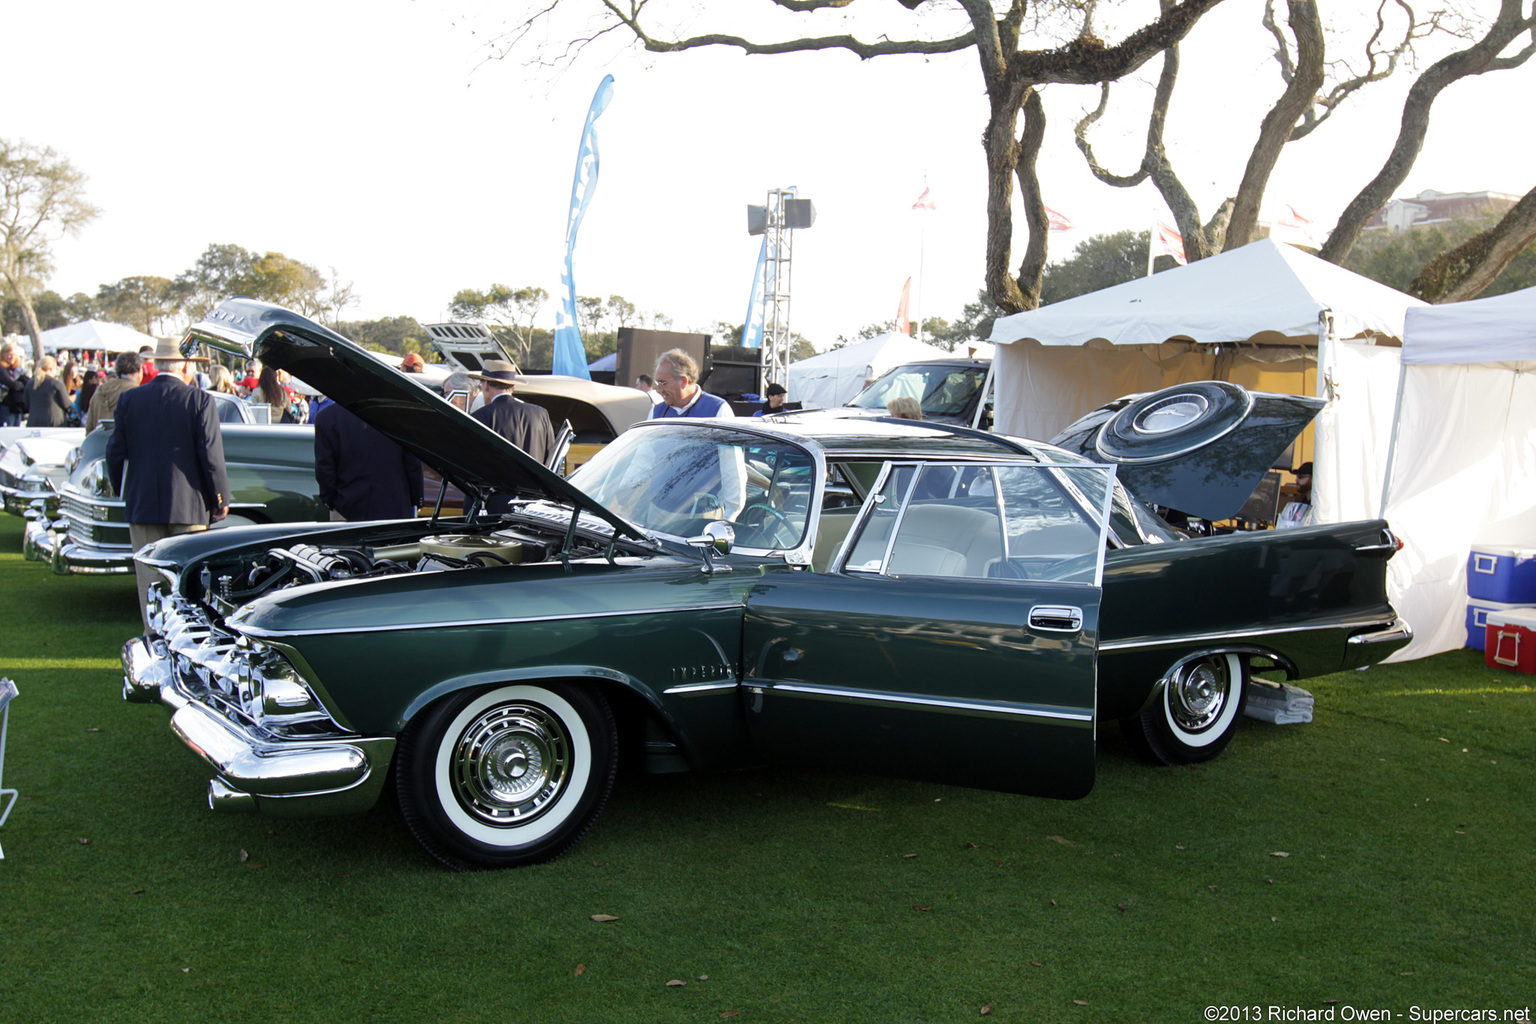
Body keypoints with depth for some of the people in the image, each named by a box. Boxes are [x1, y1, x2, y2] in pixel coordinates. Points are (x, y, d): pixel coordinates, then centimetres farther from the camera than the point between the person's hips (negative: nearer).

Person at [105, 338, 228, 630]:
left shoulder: (129, 399, 1)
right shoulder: (200, 401, -9)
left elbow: (115, 453, 4)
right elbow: (211, 456, -10)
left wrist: (123, 493, 19)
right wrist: (220, 499, 1)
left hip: (141, 505, 2)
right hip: (188, 506, -2)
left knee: (149, 581, 8)